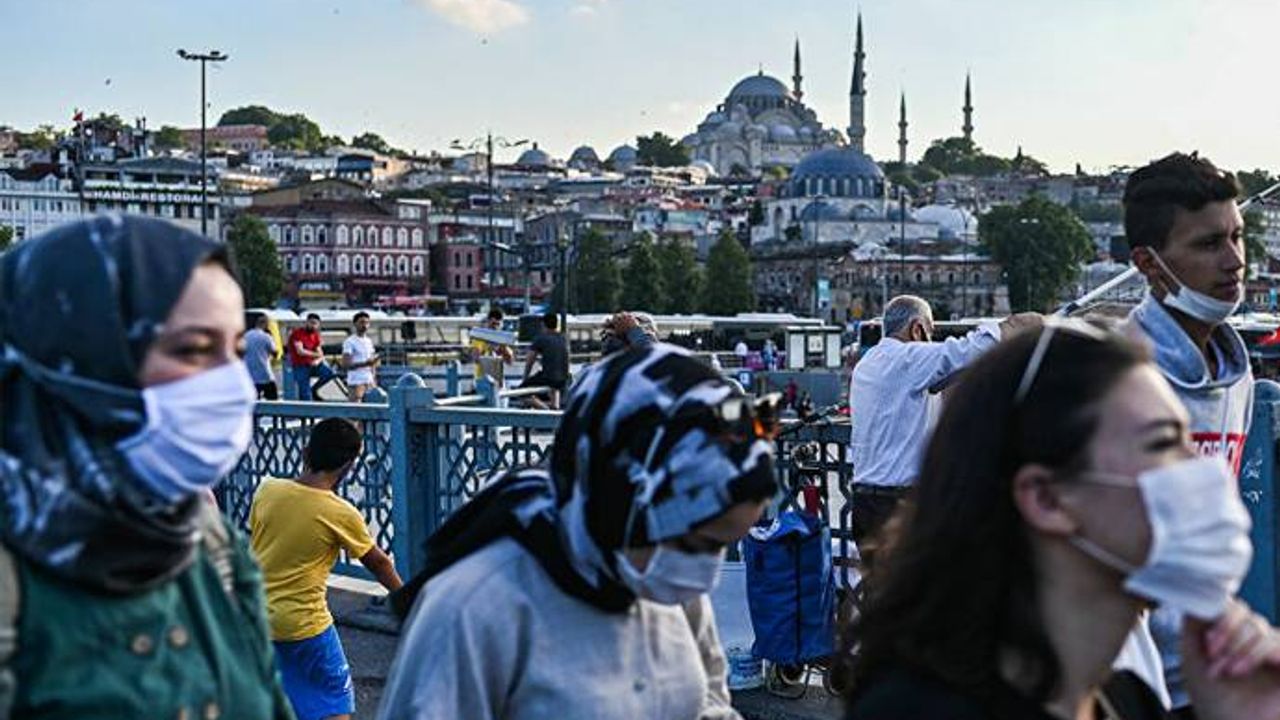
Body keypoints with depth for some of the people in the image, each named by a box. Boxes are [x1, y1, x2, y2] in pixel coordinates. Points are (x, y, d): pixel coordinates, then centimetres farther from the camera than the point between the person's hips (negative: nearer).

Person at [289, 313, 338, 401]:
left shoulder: (316, 336, 9)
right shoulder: (297, 333, -10)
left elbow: (320, 355, 7)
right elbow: (300, 351, -20)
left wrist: (317, 360, -17)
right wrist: (316, 354, -10)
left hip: (312, 364, 6)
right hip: (300, 367, -6)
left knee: (330, 372, -19)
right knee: (305, 397, -8)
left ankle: (313, 390, 0)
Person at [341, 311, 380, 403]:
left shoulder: (369, 341, 16)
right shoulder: (350, 341, -7)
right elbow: (345, 364, -15)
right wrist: (365, 363, -22)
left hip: (370, 382, 7)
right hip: (356, 382, -7)